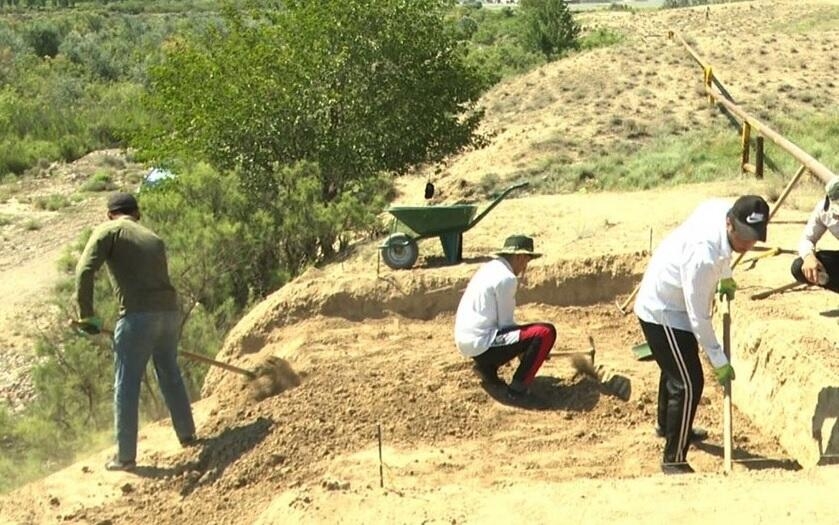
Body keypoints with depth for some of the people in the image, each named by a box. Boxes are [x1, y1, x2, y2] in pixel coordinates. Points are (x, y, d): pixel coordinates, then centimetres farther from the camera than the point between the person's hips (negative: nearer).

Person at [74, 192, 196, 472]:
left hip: (138, 315, -5)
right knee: (171, 376, 23)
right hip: (169, 311, 5)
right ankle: (187, 434, 34)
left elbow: (84, 271, -7)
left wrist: (86, 315, -1)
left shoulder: (109, 231, 5)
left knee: (126, 386, 4)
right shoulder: (154, 238, 22)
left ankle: (125, 456, 9)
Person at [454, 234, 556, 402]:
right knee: (546, 332, -13)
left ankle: (487, 368, 16)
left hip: (465, 341, 10)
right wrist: (525, 350, 5)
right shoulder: (506, 278, -13)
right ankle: (517, 388, -9)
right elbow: (505, 324, -11)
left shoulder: (488, 268, 15)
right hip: (481, 343, -10)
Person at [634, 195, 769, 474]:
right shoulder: (703, 257, -39)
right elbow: (698, 317, -30)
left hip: (662, 302, 10)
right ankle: (673, 460, 1)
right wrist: (719, 361, -23)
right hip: (663, 313, -10)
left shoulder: (721, 208, -15)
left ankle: (666, 425, 52)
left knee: (675, 368, 29)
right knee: (689, 383, -9)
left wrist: (725, 276, 16)